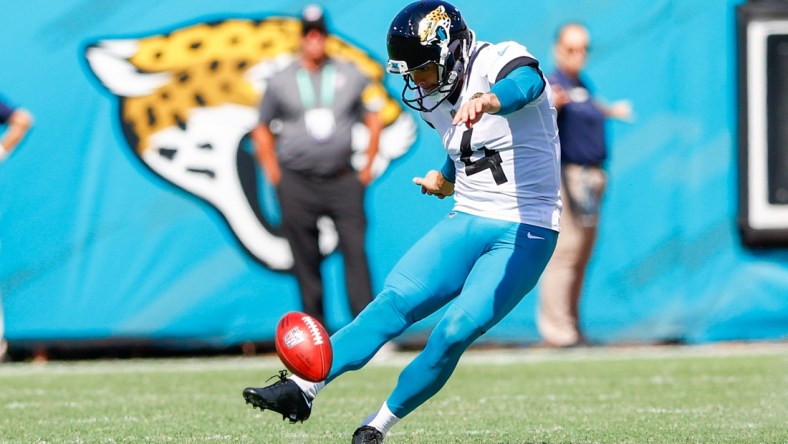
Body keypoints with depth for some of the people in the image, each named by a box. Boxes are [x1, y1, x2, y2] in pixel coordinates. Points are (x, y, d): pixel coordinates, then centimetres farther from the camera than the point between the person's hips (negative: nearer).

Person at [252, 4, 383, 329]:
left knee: (355, 251, -10)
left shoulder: (350, 76, 9)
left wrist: (367, 167, 9)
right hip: (297, 185, 0)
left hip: (343, 181, 0)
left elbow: (374, 119, 15)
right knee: (306, 262, 0)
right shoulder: (282, 82, 7)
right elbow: (262, 129, 14)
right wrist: (274, 173, 6)